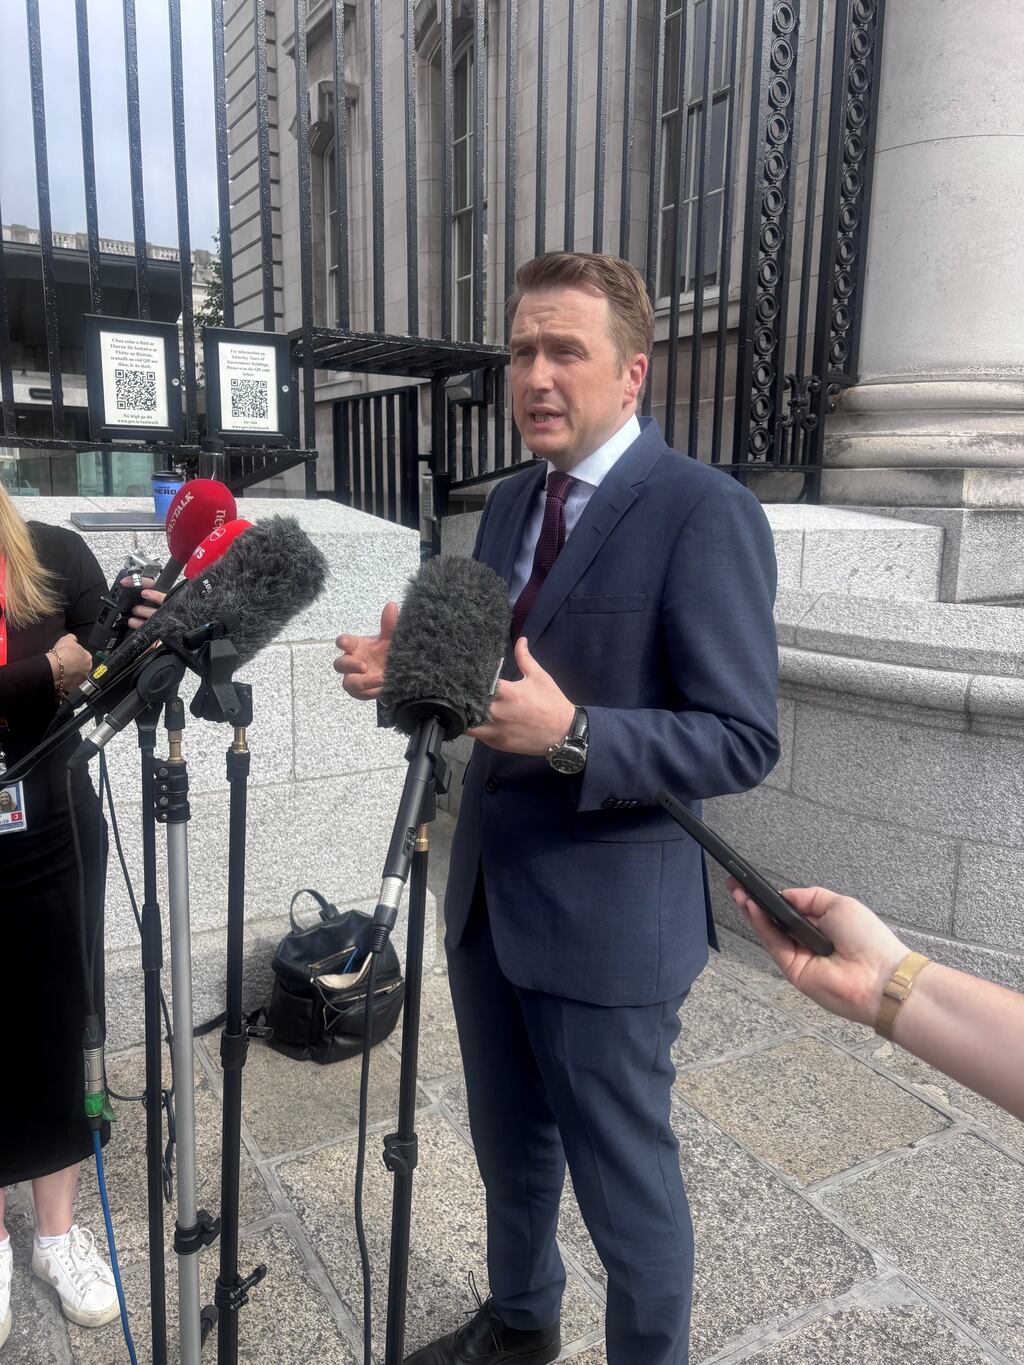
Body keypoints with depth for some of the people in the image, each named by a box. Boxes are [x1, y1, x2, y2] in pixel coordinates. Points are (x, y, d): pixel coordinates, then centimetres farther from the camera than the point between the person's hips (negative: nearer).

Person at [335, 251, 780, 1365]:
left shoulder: (705, 512, -16)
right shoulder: (508, 503, 8)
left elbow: (742, 741, -19)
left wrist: (571, 734, -31)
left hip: (606, 920, -7)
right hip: (486, 898, 7)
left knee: (627, 1189, 14)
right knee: (510, 1153, 27)